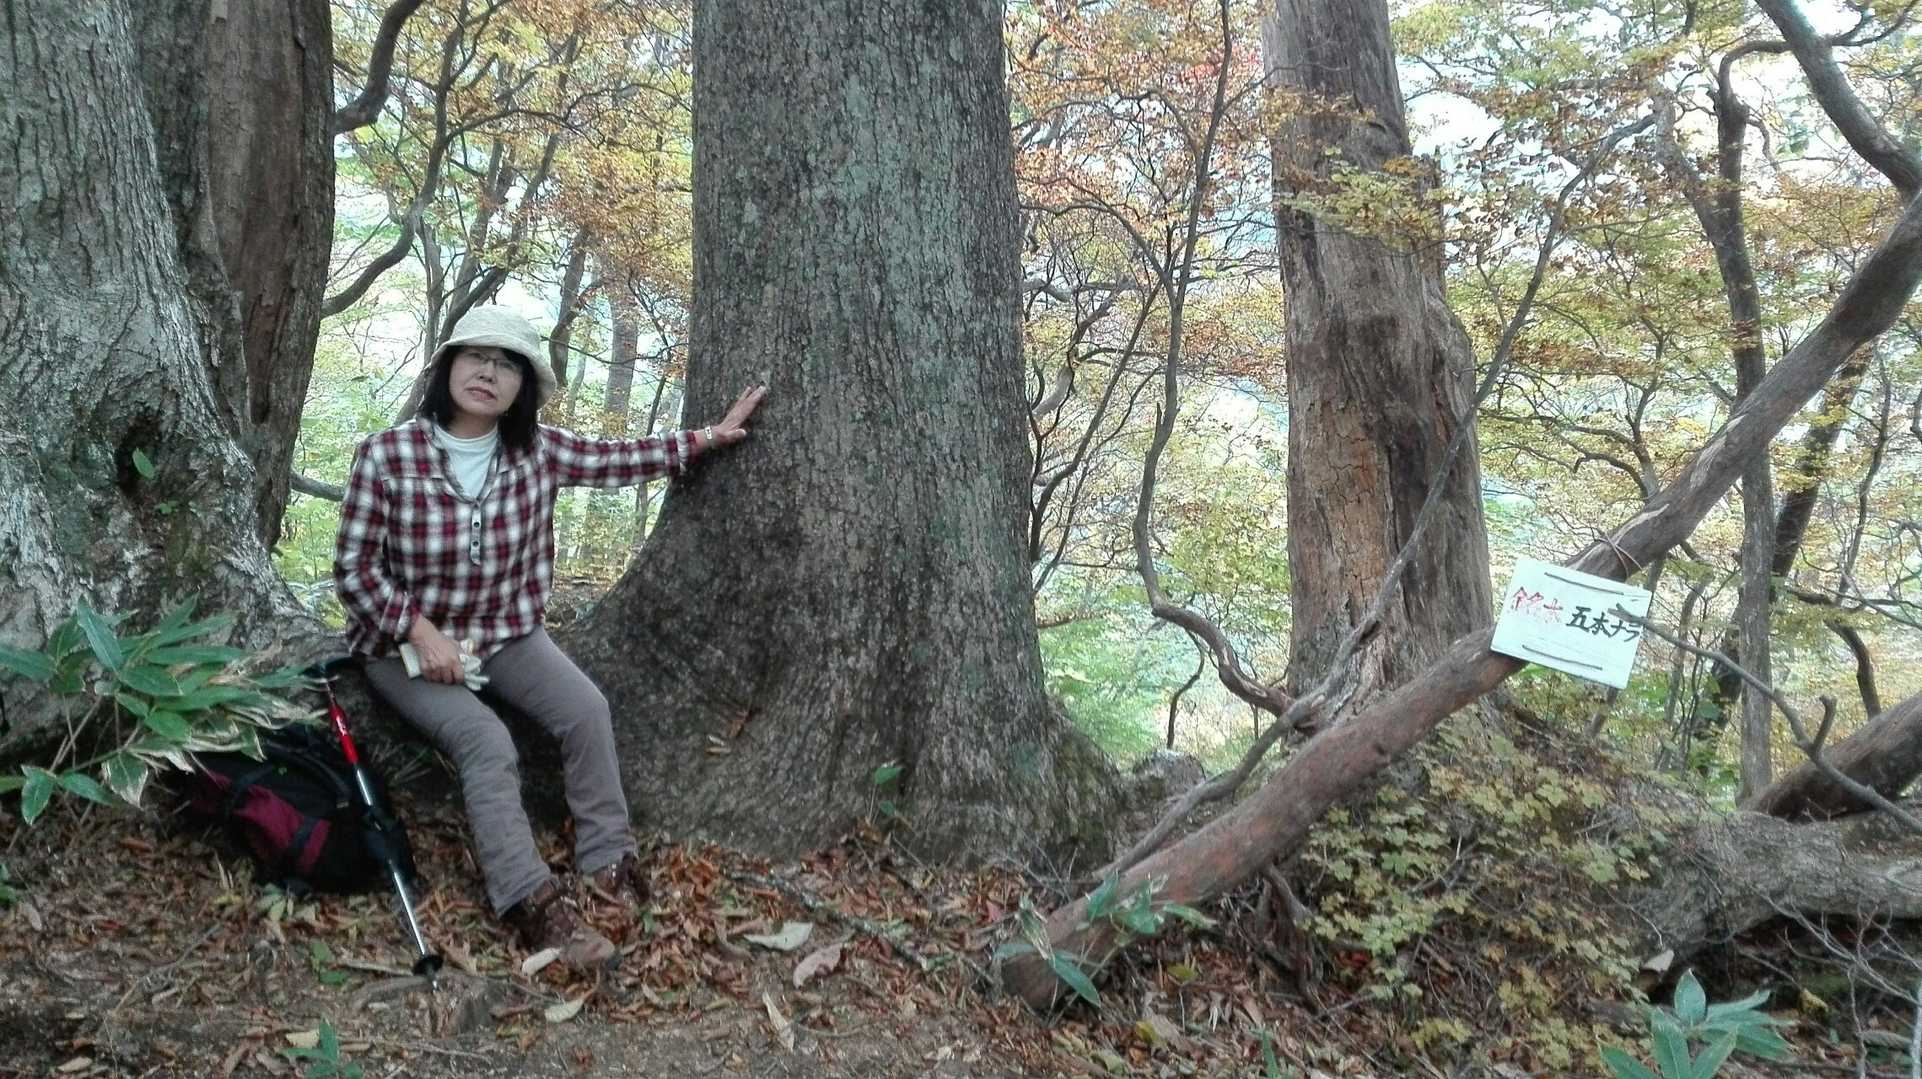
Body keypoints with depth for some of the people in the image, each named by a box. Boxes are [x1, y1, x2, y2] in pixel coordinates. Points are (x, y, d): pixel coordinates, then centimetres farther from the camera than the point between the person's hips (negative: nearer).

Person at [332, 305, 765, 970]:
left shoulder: (538, 451, -7)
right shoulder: (386, 456, -16)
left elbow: (619, 461, 5)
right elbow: (354, 566, -11)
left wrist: (711, 435, 0)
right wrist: (424, 633, -21)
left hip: (505, 633, 4)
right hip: (406, 643, -3)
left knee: (586, 709, -19)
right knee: (487, 741, -27)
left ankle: (609, 860, -7)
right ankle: (531, 901, -25)